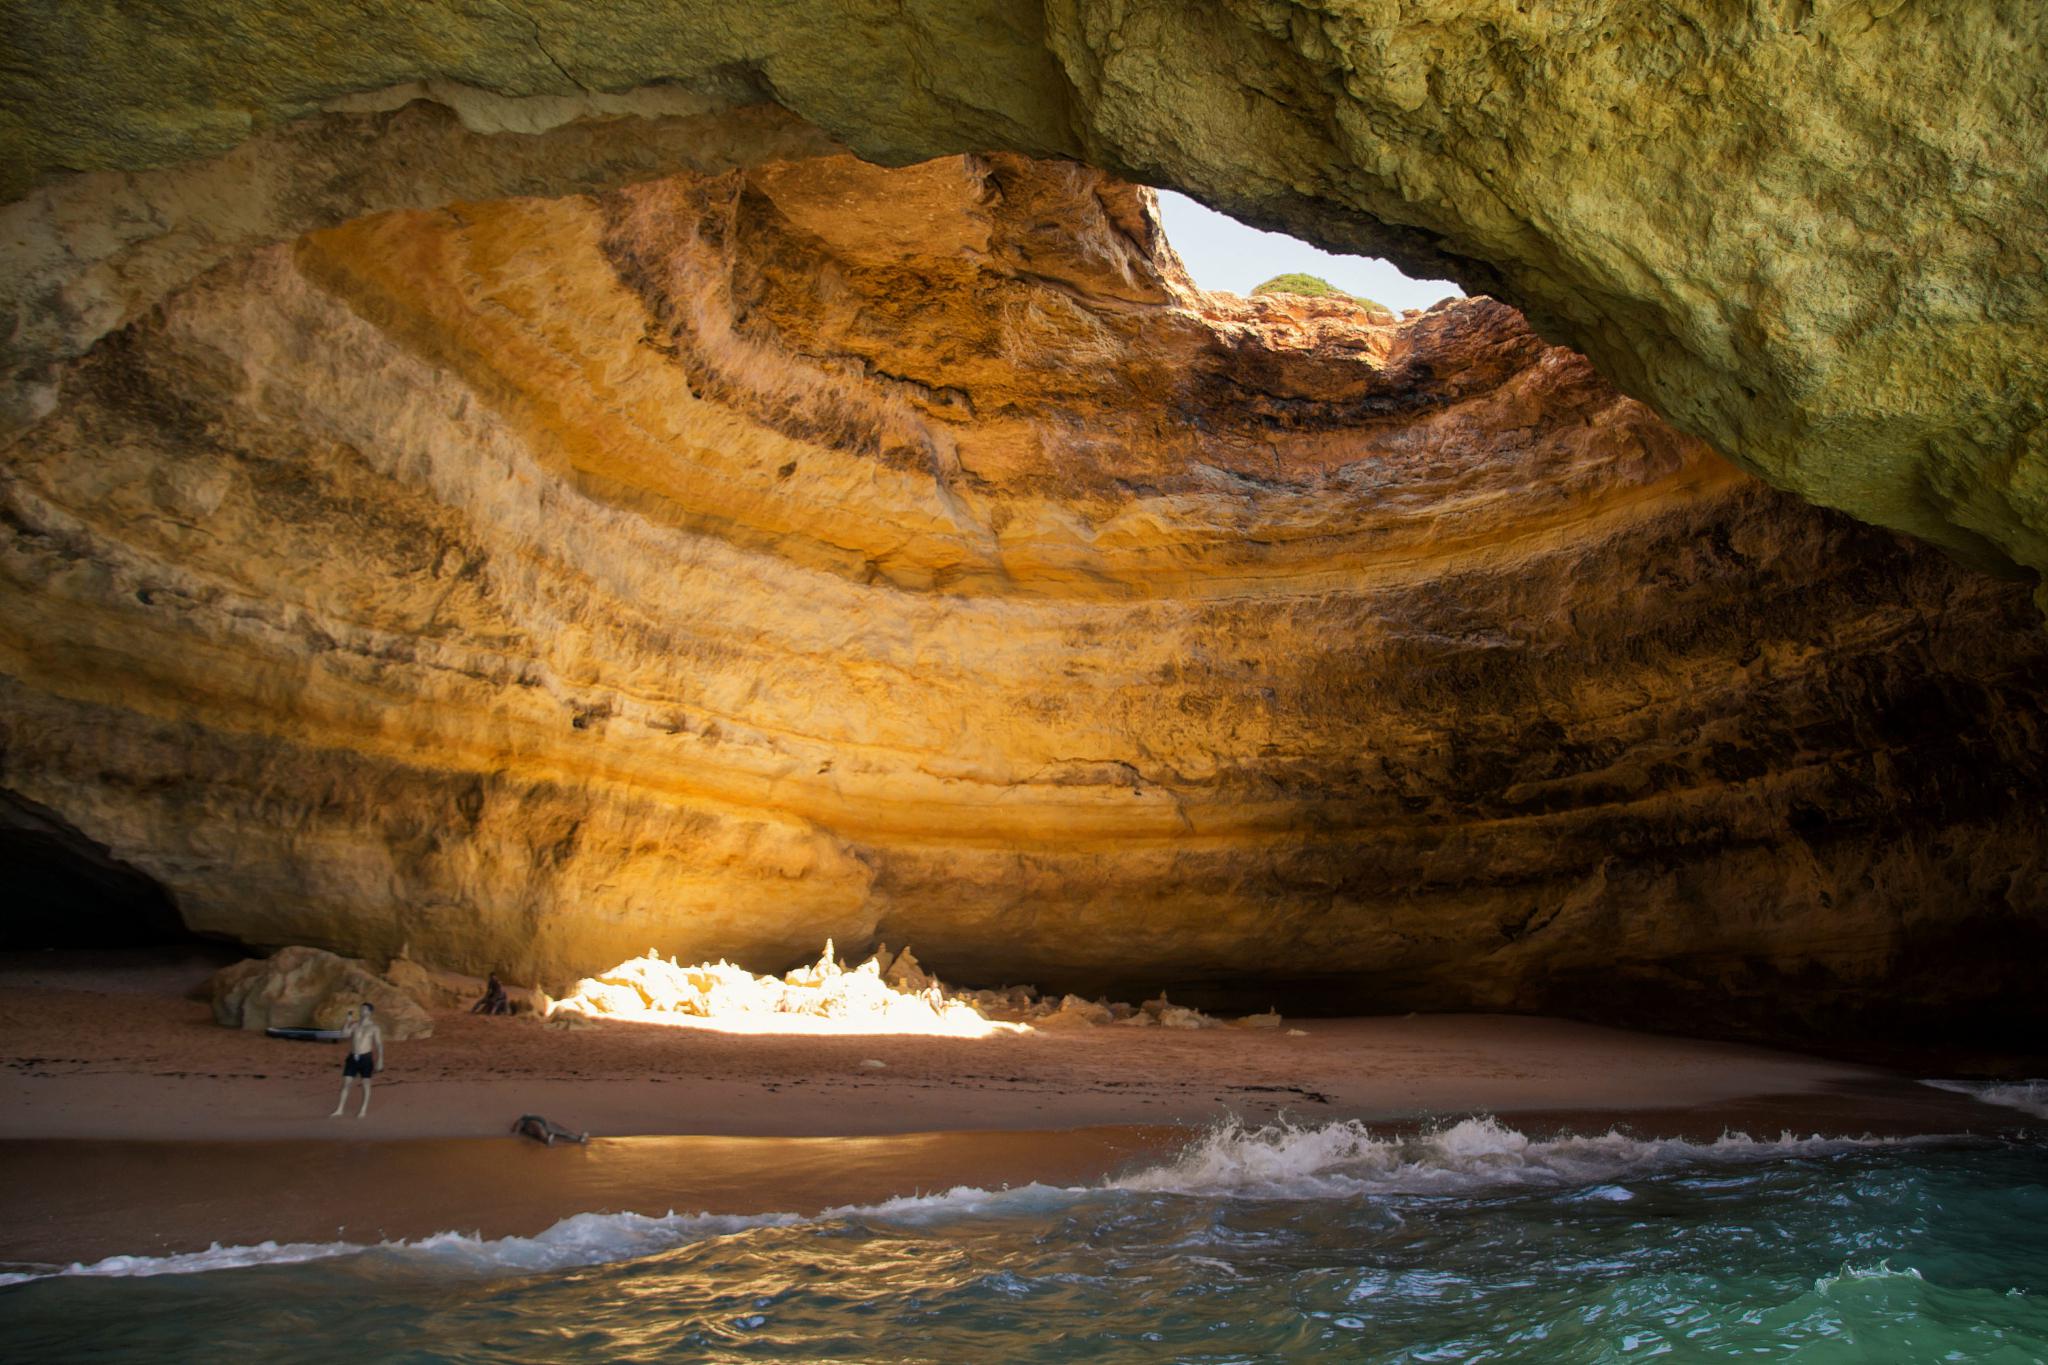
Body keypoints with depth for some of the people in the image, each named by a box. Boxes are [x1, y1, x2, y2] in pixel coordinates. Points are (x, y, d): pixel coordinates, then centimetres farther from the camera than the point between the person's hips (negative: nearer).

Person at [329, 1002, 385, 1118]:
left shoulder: (374, 1028, -3)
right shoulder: (355, 1024, 5)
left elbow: (379, 1045, -4)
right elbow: (344, 1032, -13)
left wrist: (380, 1061, -9)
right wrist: (349, 1019, -16)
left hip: (366, 1058, -3)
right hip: (353, 1057, 3)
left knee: (365, 1083, 5)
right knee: (345, 1083, 3)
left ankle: (363, 1110, 15)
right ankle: (339, 1110, 11)